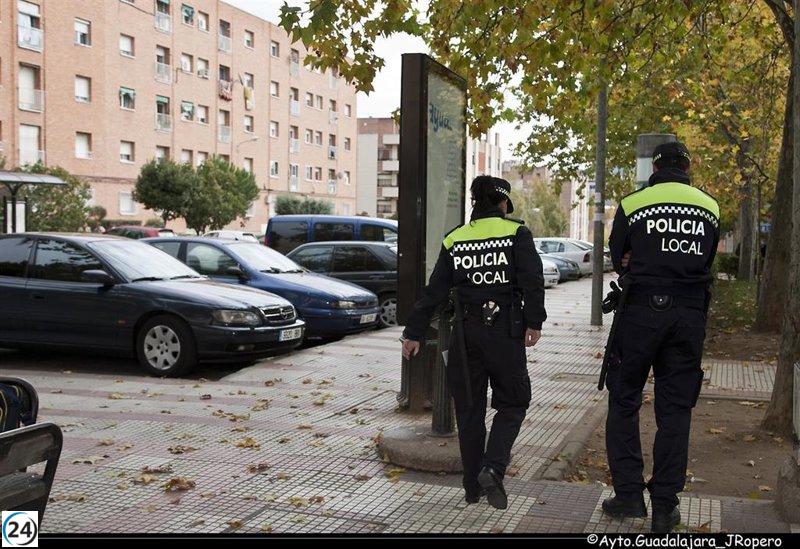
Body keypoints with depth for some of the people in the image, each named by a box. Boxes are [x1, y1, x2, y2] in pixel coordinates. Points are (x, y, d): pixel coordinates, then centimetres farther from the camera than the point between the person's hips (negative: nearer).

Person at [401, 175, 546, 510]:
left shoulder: (454, 240, 7)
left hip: (466, 330, 3)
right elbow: (532, 280, -14)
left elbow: (434, 291, 6)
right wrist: (534, 322, -11)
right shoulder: (516, 232, -1)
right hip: (506, 330, -3)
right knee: (512, 403, 11)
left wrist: (414, 333, 9)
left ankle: (473, 487, 18)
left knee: (469, 409, 12)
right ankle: (492, 468, -10)